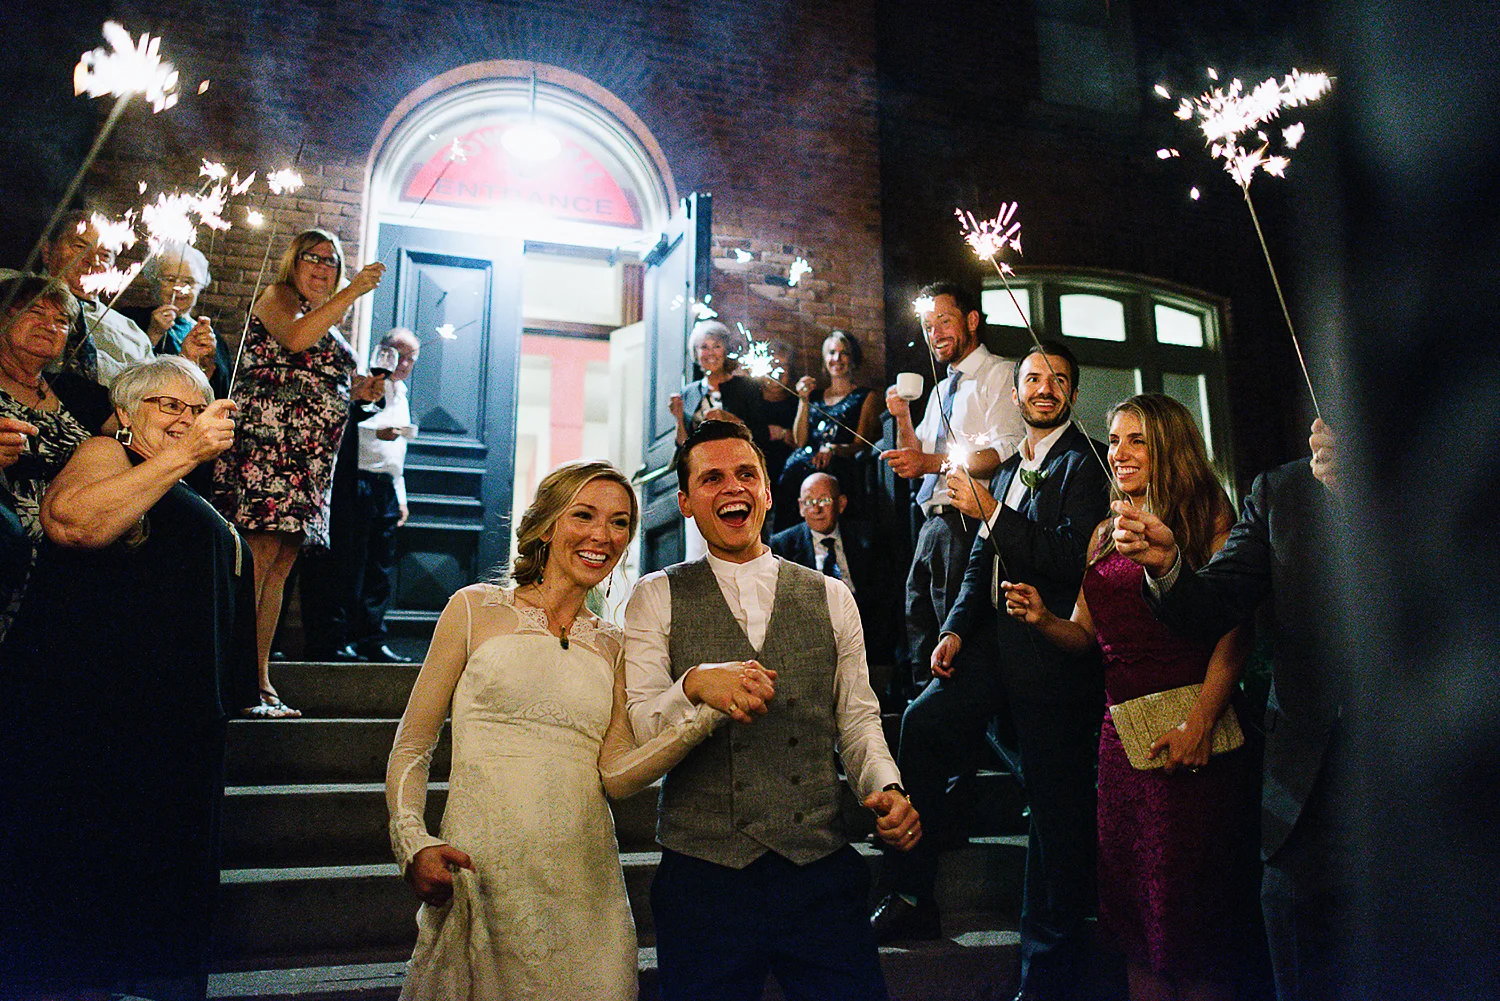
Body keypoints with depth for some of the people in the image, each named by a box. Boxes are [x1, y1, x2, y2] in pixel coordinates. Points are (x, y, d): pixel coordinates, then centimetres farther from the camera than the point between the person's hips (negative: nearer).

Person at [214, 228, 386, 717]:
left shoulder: (331, 326, 27)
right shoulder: (276, 297, 5)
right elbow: (294, 338, -18)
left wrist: (357, 392, 14)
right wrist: (354, 291, -15)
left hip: (309, 461, 8)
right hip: (266, 445, -8)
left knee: (279, 568, 5)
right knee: (258, 559, -15)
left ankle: (260, 681, 7)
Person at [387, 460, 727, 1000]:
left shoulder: (610, 645, 10)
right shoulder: (475, 608, 2)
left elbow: (617, 773, -3)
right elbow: (411, 748, 3)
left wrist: (706, 716, -16)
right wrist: (414, 844, -12)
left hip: (583, 884, 3)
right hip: (480, 875, -2)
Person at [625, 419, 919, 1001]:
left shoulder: (831, 598, 9)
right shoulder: (656, 599, 2)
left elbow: (858, 718, 11)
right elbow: (635, 731, -7)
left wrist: (886, 788, -7)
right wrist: (695, 686, -25)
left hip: (822, 870, 2)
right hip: (704, 873, -1)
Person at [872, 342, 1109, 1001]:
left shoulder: (1083, 463, -3)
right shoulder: (1007, 471, 21)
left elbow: (1072, 559, -15)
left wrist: (992, 513, -15)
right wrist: (956, 630, 7)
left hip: (1051, 649, -7)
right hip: (994, 643, 7)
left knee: (1056, 807, 1)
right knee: (923, 719, -12)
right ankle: (914, 894, 0)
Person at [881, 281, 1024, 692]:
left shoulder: (997, 374, -4)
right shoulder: (940, 389, 23)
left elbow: (1005, 454, -18)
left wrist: (929, 462, -23)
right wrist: (903, 417, 5)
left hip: (965, 522, -9)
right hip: (931, 523, 9)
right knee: (919, 624, 14)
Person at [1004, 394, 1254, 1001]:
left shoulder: (1207, 518, -3)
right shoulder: (1106, 533, 17)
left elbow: (1232, 632, -12)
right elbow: (1087, 635, 18)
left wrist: (1201, 723, -22)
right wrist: (1041, 619, -3)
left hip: (1188, 729, -6)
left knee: (1190, 900, 2)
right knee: (1131, 904, 12)